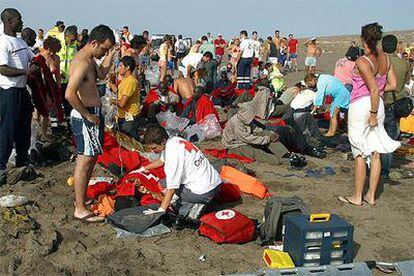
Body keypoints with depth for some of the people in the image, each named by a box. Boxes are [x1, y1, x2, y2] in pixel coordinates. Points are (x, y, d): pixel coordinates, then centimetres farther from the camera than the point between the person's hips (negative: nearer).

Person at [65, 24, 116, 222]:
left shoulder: (90, 59, 12)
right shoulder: (82, 62, -20)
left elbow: (101, 74, 30)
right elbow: (70, 94, -29)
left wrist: (111, 55, 18)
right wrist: (87, 115, -20)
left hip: (92, 114, 11)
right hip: (85, 117, -11)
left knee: (91, 158, 19)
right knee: (85, 161, -6)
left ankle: (80, 197, 33)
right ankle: (80, 209, 0)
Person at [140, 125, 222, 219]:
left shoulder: (173, 154, -22)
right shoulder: (174, 140, 4)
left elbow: (171, 187, -20)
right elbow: (162, 160, 25)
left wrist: (161, 210, -18)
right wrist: (144, 168, 33)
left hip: (204, 192, -9)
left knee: (163, 184, 4)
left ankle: (193, 206, -5)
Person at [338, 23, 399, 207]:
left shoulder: (362, 62, -17)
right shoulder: (385, 58, 4)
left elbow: (374, 89, -21)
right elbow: (393, 85, 6)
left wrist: (373, 114, -14)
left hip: (361, 106, -7)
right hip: (379, 105, 7)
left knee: (360, 154, 2)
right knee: (375, 153, 11)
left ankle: (357, 197, 13)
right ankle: (371, 196, 21)